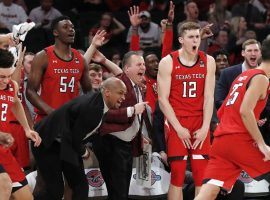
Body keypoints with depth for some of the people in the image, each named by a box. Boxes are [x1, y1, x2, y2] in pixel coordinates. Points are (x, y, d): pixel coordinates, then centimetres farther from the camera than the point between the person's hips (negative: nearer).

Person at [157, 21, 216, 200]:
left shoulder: (208, 62, 4)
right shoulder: (168, 63, -4)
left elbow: (209, 97, 1)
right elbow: (163, 99, -6)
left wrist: (205, 128, -9)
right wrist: (179, 128, -12)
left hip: (200, 125, 2)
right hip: (177, 123, -2)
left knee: (202, 175, -2)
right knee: (177, 175, -3)